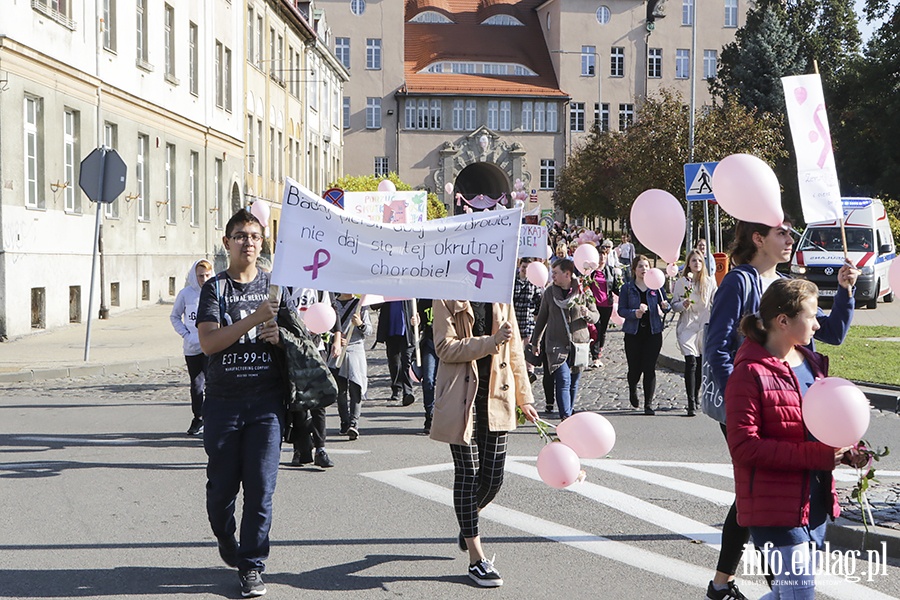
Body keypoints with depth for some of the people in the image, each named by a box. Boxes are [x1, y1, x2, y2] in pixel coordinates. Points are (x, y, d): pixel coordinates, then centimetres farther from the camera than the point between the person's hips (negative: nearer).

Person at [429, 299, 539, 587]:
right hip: (461, 397, -4)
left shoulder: (501, 299, 11)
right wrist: (491, 341, -21)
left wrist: (523, 398, 13)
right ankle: (476, 559, 9)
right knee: (467, 473, 1)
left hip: (496, 395, 5)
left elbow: (514, 350, 14)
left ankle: (468, 524, 37)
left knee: (493, 476, 5)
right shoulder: (447, 299, -4)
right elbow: (445, 348, -13)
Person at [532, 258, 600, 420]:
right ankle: (566, 419, -19)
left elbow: (596, 316, 7)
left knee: (574, 383, 9)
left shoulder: (583, 291, 1)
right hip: (557, 344, -1)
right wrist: (536, 341, 20)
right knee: (563, 381, -13)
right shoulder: (549, 292, 5)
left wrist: (587, 314, -16)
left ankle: (568, 415, 23)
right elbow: (542, 317, 15)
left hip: (579, 343, 1)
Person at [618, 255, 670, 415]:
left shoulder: (656, 286, 5)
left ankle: (649, 404, 4)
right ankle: (632, 391, 37)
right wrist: (634, 313, -21)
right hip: (633, 333, -1)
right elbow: (621, 310, -3)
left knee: (649, 368, -4)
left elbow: (665, 306, 5)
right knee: (634, 368, 3)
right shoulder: (627, 288, 2)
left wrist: (665, 306, -18)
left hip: (653, 332, 1)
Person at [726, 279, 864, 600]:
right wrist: (813, 455, -25)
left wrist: (842, 450, 3)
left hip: (816, 504, 8)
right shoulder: (750, 373, -14)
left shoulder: (812, 363, 12)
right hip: (776, 510, -8)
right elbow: (743, 447, -20)